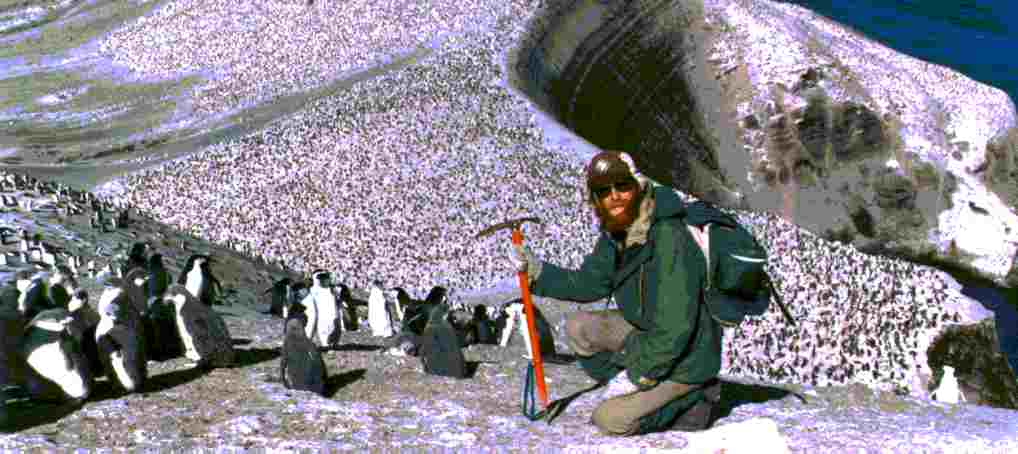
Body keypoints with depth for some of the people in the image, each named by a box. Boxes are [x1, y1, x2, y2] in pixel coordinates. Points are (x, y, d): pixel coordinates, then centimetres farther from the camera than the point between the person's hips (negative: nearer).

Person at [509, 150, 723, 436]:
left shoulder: (670, 238, -29)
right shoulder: (616, 234, -1)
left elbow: (676, 327, -30)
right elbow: (589, 284, 11)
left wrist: (638, 375, -22)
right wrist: (537, 272, -1)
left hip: (685, 358, -9)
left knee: (609, 420, -12)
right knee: (577, 327, 4)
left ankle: (693, 403, 3)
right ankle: (637, 394, 7)